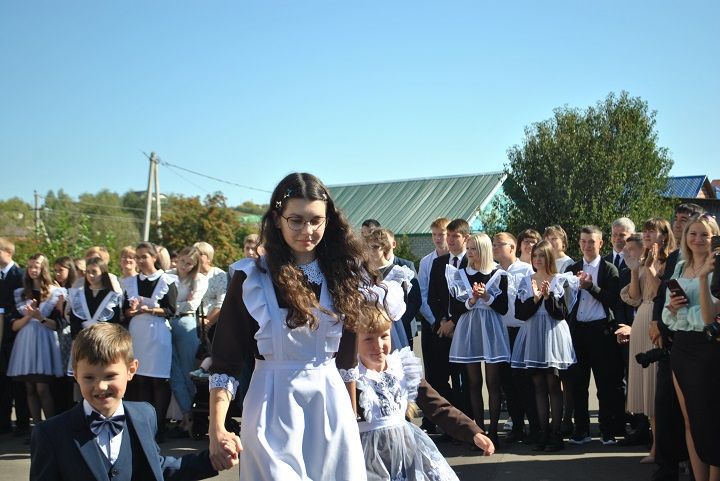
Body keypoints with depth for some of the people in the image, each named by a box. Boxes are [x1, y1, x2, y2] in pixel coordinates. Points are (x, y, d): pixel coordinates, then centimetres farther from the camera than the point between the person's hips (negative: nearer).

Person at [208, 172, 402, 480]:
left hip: (331, 403, 3)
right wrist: (216, 429, -16)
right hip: (273, 406, -3)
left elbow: (348, 357, 10)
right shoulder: (251, 278, -6)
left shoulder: (343, 273, 3)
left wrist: (352, 413, 10)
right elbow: (225, 361, -7)